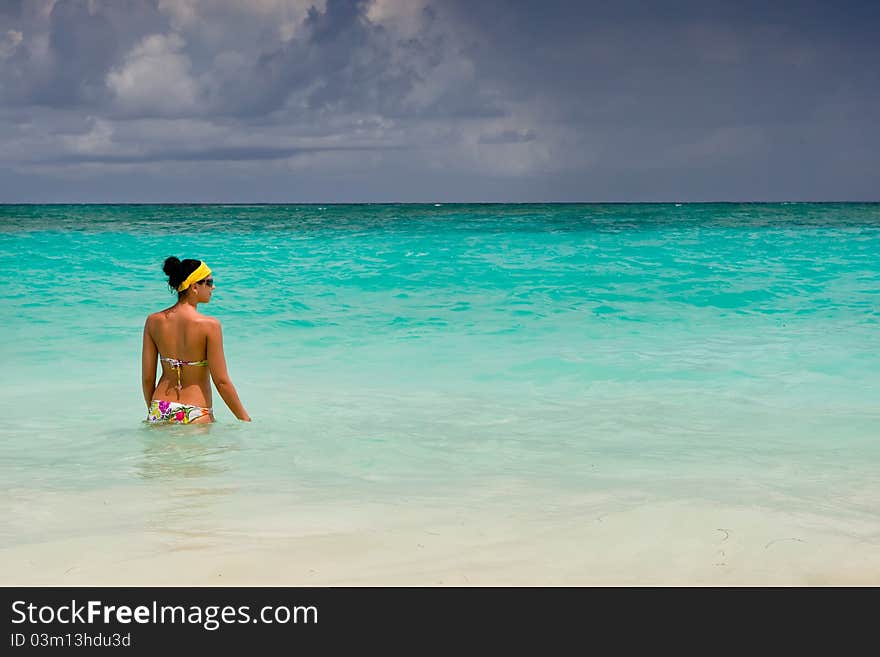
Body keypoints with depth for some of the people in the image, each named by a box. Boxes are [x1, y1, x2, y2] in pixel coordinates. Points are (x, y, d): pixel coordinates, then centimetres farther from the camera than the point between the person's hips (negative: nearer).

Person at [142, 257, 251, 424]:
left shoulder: (153, 321, 2)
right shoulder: (209, 325, -11)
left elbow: (147, 378, 6)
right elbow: (221, 381, -10)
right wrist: (245, 419, 0)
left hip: (160, 411, 4)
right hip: (195, 415, -4)